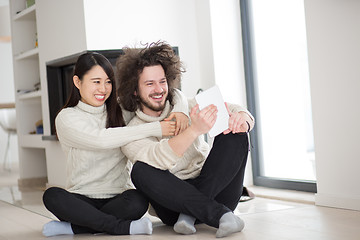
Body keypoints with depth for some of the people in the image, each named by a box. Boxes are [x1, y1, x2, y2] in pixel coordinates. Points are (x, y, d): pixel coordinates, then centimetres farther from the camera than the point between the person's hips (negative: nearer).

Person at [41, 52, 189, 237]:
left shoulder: (121, 109, 7)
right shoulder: (66, 118, -4)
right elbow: (101, 139, -22)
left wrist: (179, 112, -13)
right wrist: (155, 129, -22)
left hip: (119, 197, 1)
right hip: (83, 199, -1)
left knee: (138, 201, -32)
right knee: (52, 196, -31)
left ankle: (74, 226, -17)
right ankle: (122, 227, -24)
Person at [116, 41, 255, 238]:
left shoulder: (186, 107, 5)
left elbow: (236, 112, -5)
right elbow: (161, 159, -25)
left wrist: (241, 118, -31)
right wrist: (195, 130, -42)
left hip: (212, 188, 2)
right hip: (172, 198, -2)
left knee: (235, 135, -17)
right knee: (141, 171, -30)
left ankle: (191, 213, -26)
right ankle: (220, 215, -34)